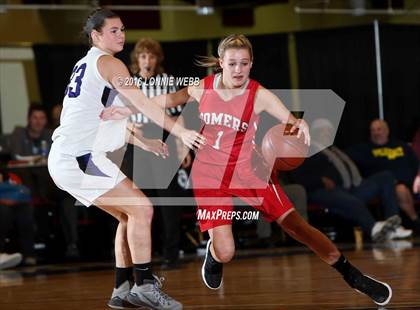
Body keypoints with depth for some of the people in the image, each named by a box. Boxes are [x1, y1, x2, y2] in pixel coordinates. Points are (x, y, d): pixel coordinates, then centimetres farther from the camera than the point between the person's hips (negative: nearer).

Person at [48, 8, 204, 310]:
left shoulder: (85, 65, 23)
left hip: (66, 158, 10)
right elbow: (141, 104, -17)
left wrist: (143, 142, 30)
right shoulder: (109, 63, -6)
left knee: (130, 216, 15)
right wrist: (181, 132, -21)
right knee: (141, 209, -10)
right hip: (80, 157, -10)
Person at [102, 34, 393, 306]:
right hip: (210, 173, 1)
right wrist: (126, 110, 11)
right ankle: (213, 254, 30)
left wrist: (300, 124, -45)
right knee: (225, 252, -10)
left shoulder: (259, 95, -15)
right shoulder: (203, 88, -7)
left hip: (247, 169, -1)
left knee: (296, 225, -8)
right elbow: (168, 99, 11)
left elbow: (291, 121, -21)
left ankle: (353, 276, 4)